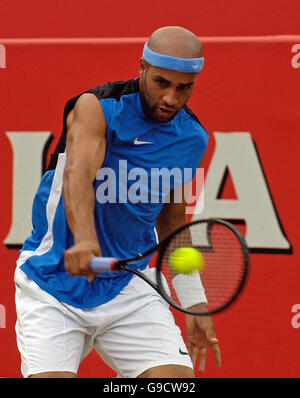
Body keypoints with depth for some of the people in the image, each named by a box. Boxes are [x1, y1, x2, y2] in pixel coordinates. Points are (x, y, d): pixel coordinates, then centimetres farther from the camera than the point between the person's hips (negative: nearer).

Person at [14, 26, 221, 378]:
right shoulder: (96, 108, -14)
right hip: (55, 284, -4)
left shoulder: (193, 138, 4)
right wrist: (83, 239, -53)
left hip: (130, 286, 4)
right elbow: (78, 172, -33)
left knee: (179, 378, -14)